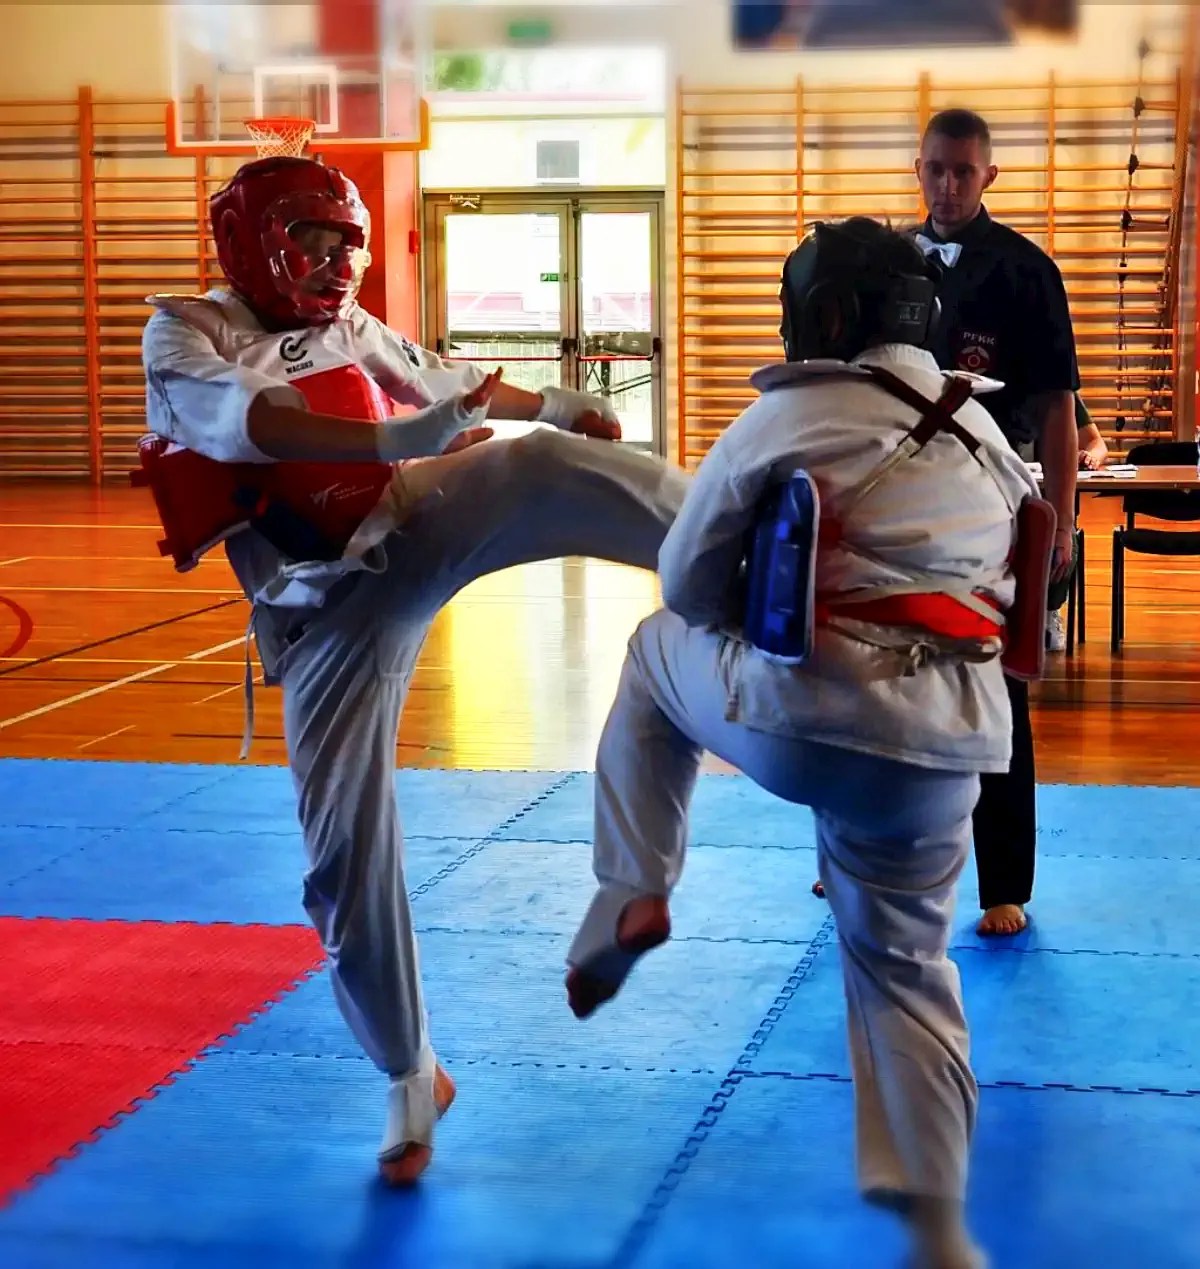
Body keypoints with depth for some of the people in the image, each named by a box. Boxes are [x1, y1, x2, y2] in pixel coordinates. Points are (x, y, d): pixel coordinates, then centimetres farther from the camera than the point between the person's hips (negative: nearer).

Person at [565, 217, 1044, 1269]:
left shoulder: (790, 416, -2)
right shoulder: (986, 438, 15)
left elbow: (689, 580, 5)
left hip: (795, 708, -4)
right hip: (940, 740, 4)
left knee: (659, 657, 28)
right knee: (904, 964, 19)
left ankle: (634, 898, 19)